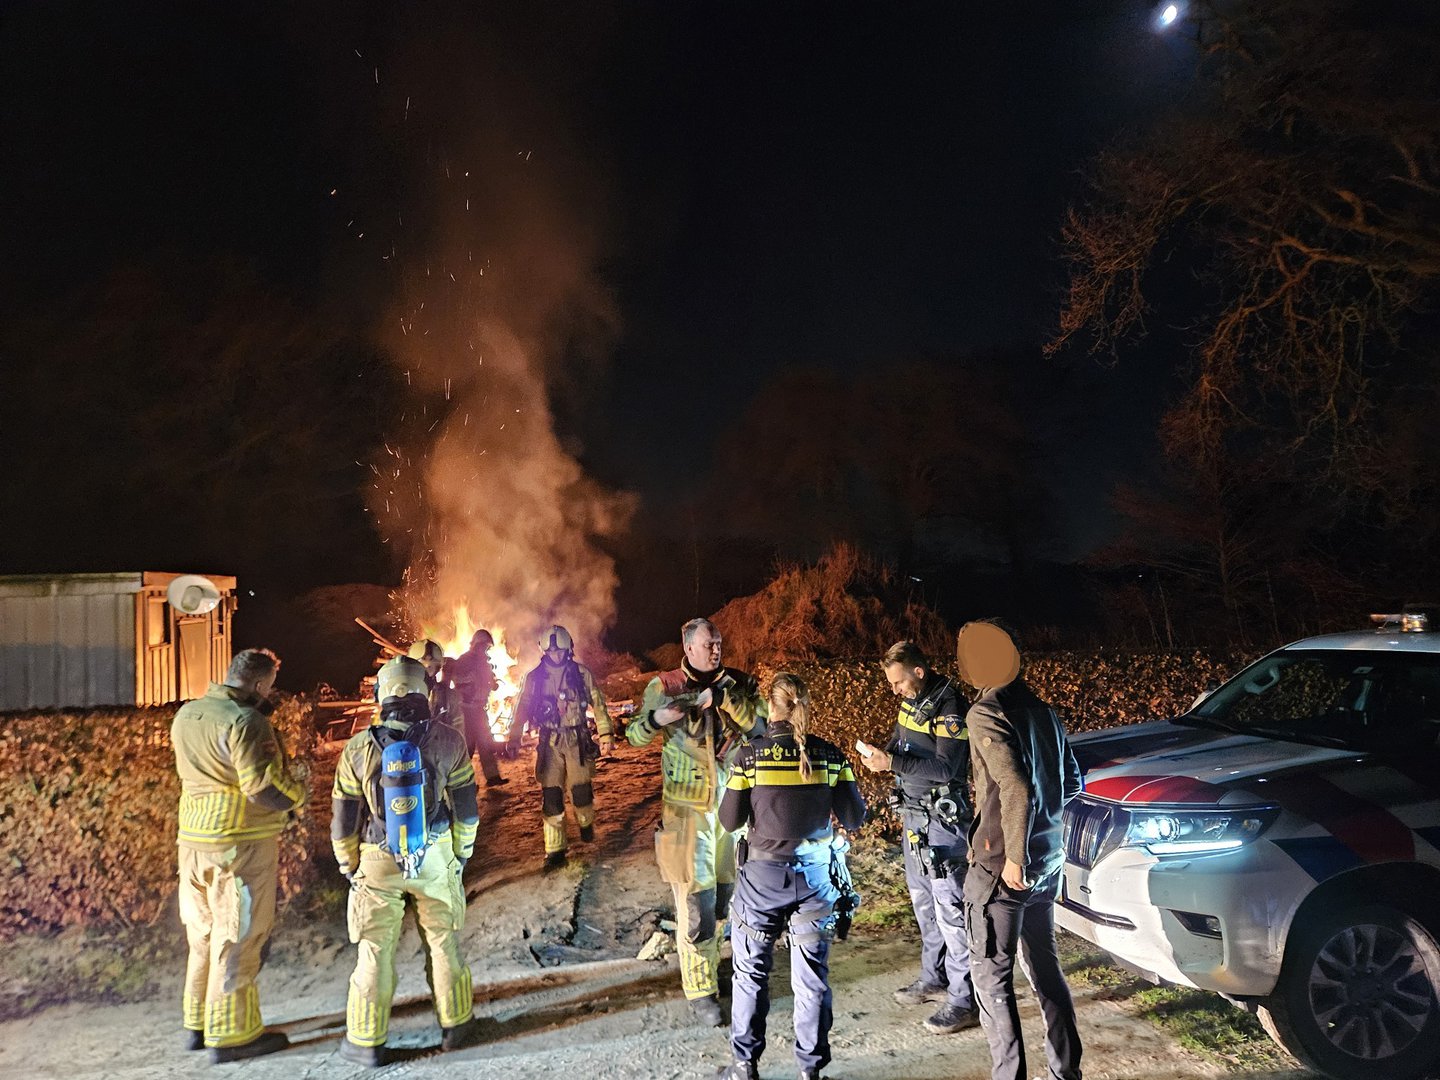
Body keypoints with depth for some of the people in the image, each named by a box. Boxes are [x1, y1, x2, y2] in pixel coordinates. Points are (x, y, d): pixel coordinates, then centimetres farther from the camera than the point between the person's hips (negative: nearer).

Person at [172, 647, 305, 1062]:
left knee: (204, 933, 20)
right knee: (237, 939, 2)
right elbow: (264, 787, -23)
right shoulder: (244, 721, -19)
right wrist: (297, 795, -3)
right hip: (242, 841, -8)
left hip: (193, 838, 8)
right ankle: (232, 1035, 11)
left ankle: (198, 1023, 31)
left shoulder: (186, 714, 8)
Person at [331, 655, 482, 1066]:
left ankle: (366, 1041, 20)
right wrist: (462, 854, 11)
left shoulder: (359, 748, -10)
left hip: (379, 863, -1)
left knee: (375, 950, 11)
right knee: (444, 941, 15)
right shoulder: (447, 742, -10)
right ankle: (456, 1025, 27)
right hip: (435, 858, 1)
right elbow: (465, 807, -3)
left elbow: (344, 819, -3)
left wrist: (348, 865, 11)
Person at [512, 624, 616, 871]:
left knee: (581, 790, -2)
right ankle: (555, 850, 8)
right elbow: (522, 709, 7)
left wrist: (606, 734, -2)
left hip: (577, 739, -1)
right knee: (551, 796, -2)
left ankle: (585, 823, 33)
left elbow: (597, 703, 2)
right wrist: (513, 739, 2)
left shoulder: (581, 673, -1)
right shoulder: (534, 677, 2)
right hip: (549, 742, 1)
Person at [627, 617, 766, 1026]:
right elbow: (635, 736, -2)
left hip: (735, 804, 4)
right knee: (696, 903, -3)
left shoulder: (737, 683, 3)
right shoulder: (665, 685, -3)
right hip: (687, 808, -3)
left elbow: (760, 724, -12)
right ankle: (701, 991, 8)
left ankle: (706, 958, 41)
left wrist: (724, 695, -24)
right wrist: (657, 719, -23)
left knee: (725, 893, 17)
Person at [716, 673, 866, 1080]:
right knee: (812, 977, 13)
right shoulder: (829, 755, -6)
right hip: (815, 876, 2)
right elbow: (854, 818, -1)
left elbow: (730, 821, -6)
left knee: (751, 973, 15)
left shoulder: (751, 756, -12)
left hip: (763, 876, -1)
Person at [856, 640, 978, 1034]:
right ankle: (934, 978, 32)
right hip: (914, 813, 9)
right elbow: (900, 743, 18)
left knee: (949, 905, -7)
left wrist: (893, 763, -28)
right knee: (923, 899, 18)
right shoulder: (911, 702, 7)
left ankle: (964, 1000, -1)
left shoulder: (948, 708, -19)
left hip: (941, 817, -9)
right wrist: (881, 756, -4)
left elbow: (946, 768, -23)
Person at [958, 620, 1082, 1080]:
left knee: (992, 977, 3)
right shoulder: (1043, 712, 6)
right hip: (1049, 860, 8)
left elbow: (1018, 789, -26)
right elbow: (1071, 782, 15)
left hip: (1003, 865, -8)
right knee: (1045, 964, 20)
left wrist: (1015, 857, -18)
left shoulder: (986, 715, -17)